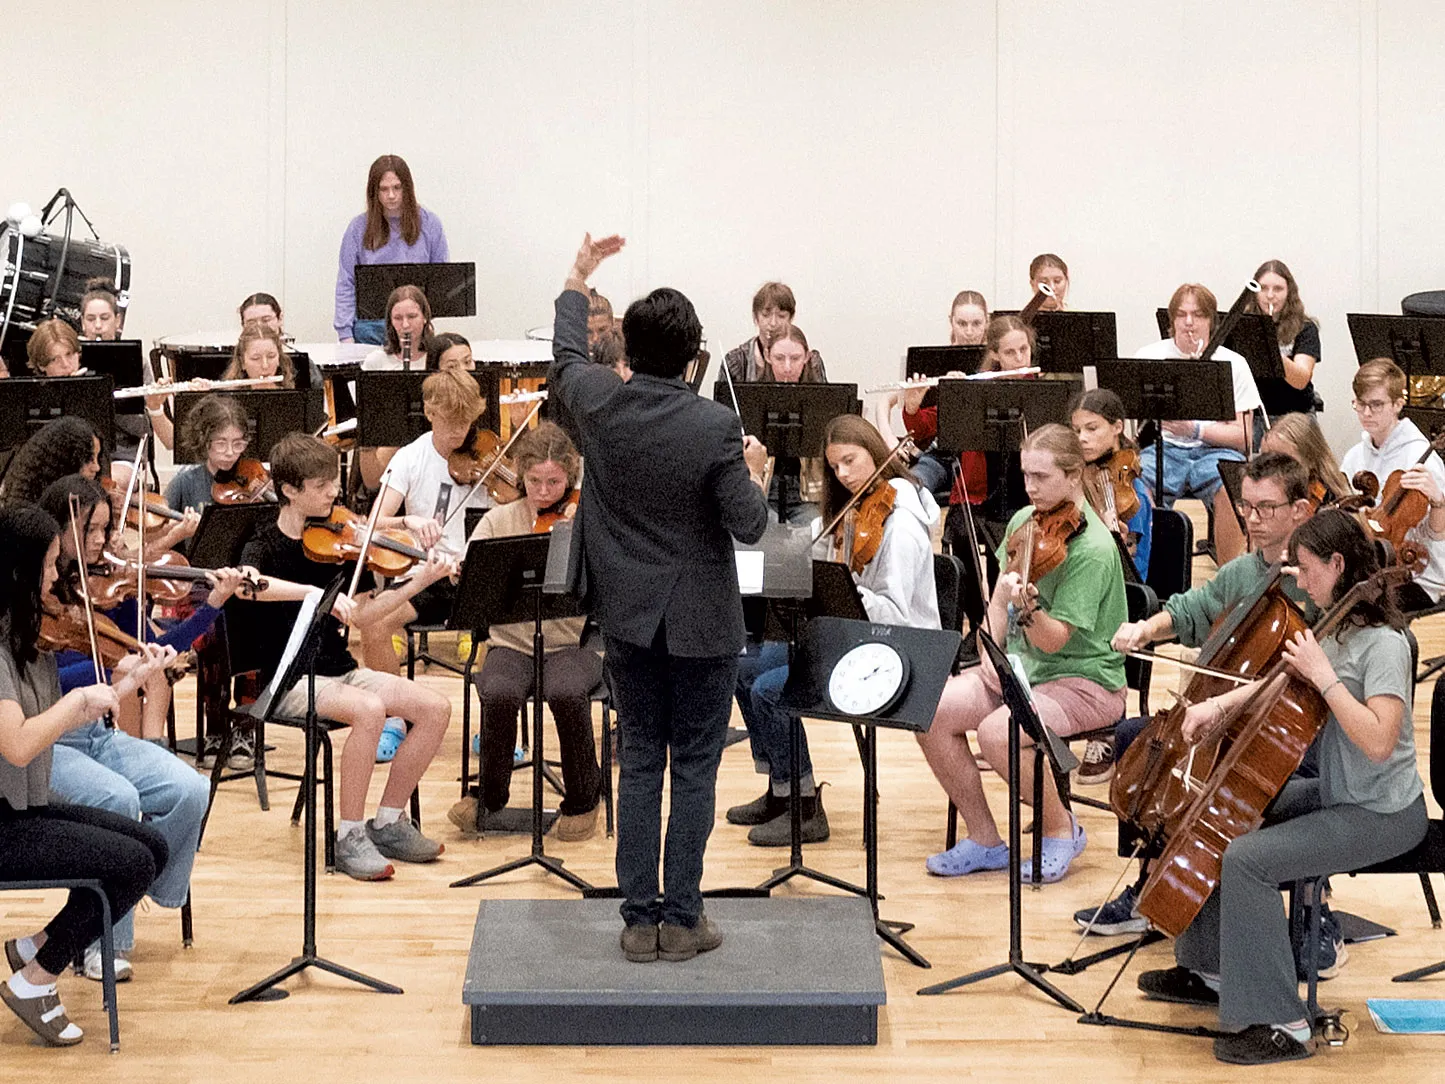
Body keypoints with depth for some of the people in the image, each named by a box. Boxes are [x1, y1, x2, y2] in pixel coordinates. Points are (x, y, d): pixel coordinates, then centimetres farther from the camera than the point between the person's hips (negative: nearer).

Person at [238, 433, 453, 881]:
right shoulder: (263, 548, -9)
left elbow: (362, 616, 11)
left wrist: (419, 582, 1)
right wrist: (318, 593, -45)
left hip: (340, 670, 7)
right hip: (288, 680, -6)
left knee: (436, 707, -11)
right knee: (369, 709, -34)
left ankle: (388, 822, 2)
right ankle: (349, 836, -20)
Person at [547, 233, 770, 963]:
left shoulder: (599, 403, -8)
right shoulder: (714, 427, -19)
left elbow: (565, 359, 16)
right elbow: (749, 527, -17)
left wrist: (578, 280, 30)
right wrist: (755, 474, 4)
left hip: (626, 615, 4)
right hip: (700, 623, -4)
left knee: (640, 763, 12)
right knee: (695, 768, 6)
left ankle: (640, 918, 13)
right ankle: (681, 920, 9)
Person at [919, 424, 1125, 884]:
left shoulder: (1093, 549, -18)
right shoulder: (1023, 522, 5)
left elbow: (1053, 640, -21)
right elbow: (999, 600, 17)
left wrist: (1027, 606, -40)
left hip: (1084, 679, -8)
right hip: (1017, 668, 8)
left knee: (997, 731, -33)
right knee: (931, 712, -15)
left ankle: (1061, 829, -5)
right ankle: (984, 840, -1)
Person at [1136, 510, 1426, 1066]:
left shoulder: (1383, 643, -21)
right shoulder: (1337, 630, 7)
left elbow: (1378, 741, -31)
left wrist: (1323, 676, -27)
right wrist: (1221, 703, 4)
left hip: (1381, 815, -10)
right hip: (1336, 793, 10)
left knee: (1245, 858, -23)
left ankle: (1279, 1024, -18)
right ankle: (1210, 971, 24)